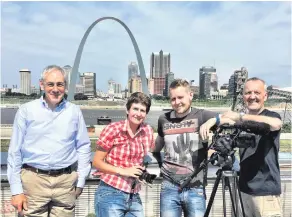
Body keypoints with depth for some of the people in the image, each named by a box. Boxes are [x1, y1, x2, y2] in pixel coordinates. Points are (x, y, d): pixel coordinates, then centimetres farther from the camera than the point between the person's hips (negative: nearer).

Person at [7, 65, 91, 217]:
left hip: (66, 181, 1)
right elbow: (15, 151, 1)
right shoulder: (26, 110, -1)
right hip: (34, 179, -1)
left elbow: (83, 147, 8)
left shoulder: (74, 111, 4)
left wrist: (80, 182, 5)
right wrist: (16, 190, -1)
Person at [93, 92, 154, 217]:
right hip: (110, 194, -4)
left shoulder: (148, 131, 2)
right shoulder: (113, 129, -12)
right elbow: (97, 162, -8)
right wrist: (123, 171, -17)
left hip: (133, 197, 5)